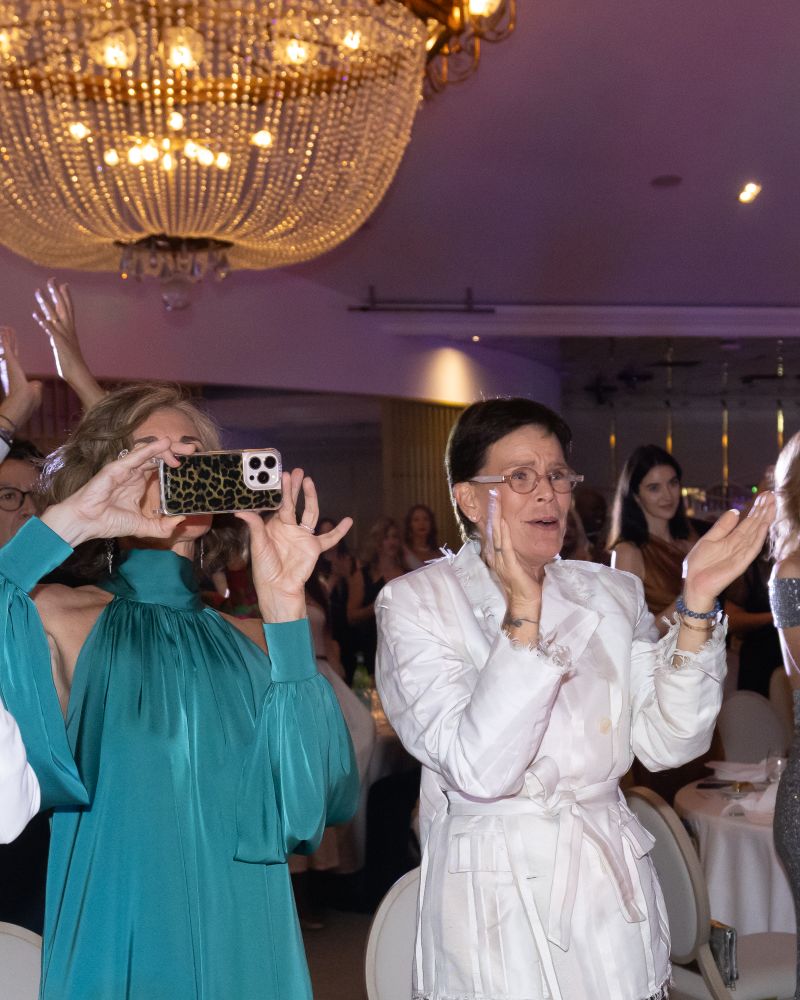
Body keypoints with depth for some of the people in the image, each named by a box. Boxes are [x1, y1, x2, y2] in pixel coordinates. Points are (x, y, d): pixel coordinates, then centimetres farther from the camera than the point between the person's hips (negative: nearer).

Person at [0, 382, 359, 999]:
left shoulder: (249, 639, 2)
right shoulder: (58, 620, -5)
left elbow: (319, 798, -11)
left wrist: (285, 608, -16)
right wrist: (61, 525, -22)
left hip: (246, 951, 3)